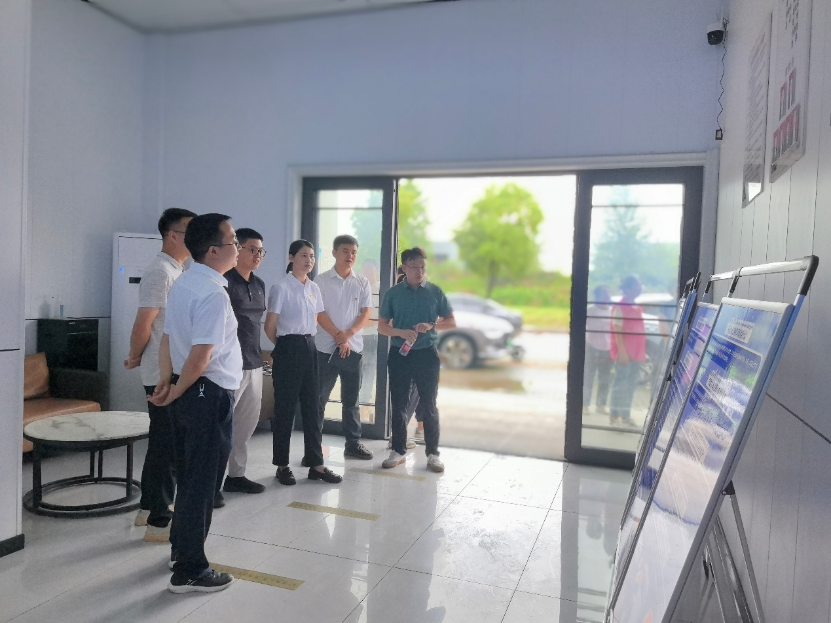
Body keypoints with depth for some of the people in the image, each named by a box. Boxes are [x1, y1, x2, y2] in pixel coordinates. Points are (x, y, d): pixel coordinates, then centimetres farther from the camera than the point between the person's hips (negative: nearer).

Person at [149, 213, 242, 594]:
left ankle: (181, 548, 37)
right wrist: (175, 393, -10)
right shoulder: (214, 295, -21)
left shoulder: (182, 284, 8)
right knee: (202, 483, 2)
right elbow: (200, 357, -24)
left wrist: (166, 381, 5)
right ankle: (188, 571, 14)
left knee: (189, 476, 21)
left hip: (188, 394, 9)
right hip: (209, 395, -9)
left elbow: (168, 338, 9)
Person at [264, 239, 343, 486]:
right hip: (289, 349, -6)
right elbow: (270, 326, -7)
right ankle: (282, 465, 16)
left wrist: (307, 342, 11)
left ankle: (316, 464, 17)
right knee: (285, 408, 3)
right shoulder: (281, 287, -10)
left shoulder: (314, 288, 10)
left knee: (312, 406, 8)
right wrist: (285, 346, 5)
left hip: (310, 348, 6)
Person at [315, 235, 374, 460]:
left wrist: (348, 334, -14)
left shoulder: (362, 282, 7)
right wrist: (339, 338, -15)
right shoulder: (321, 280, -1)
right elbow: (319, 314, -7)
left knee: (351, 399, 10)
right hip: (326, 347, -2)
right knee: (319, 398, 3)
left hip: (354, 347, 3)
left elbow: (366, 314, 1)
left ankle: (353, 443, 19)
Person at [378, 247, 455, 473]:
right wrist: (401, 332, -16)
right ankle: (399, 451, 20)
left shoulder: (435, 292, 2)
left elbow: (451, 322, 6)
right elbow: (382, 326, 4)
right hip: (399, 353, 1)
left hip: (427, 353, -1)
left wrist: (431, 325, -13)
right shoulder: (393, 293, 3)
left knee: (429, 405, 4)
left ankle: (433, 453, 14)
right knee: (399, 404, 7)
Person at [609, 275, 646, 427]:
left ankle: (625, 416, 21)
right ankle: (614, 416, 0)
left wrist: (642, 352, 15)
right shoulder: (620, 307, -10)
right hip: (624, 353, -8)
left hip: (636, 353, 8)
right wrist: (622, 351, -20)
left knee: (631, 384, 12)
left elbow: (639, 331, 18)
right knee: (620, 384, -5)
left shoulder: (637, 308, 15)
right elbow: (617, 331, -14)